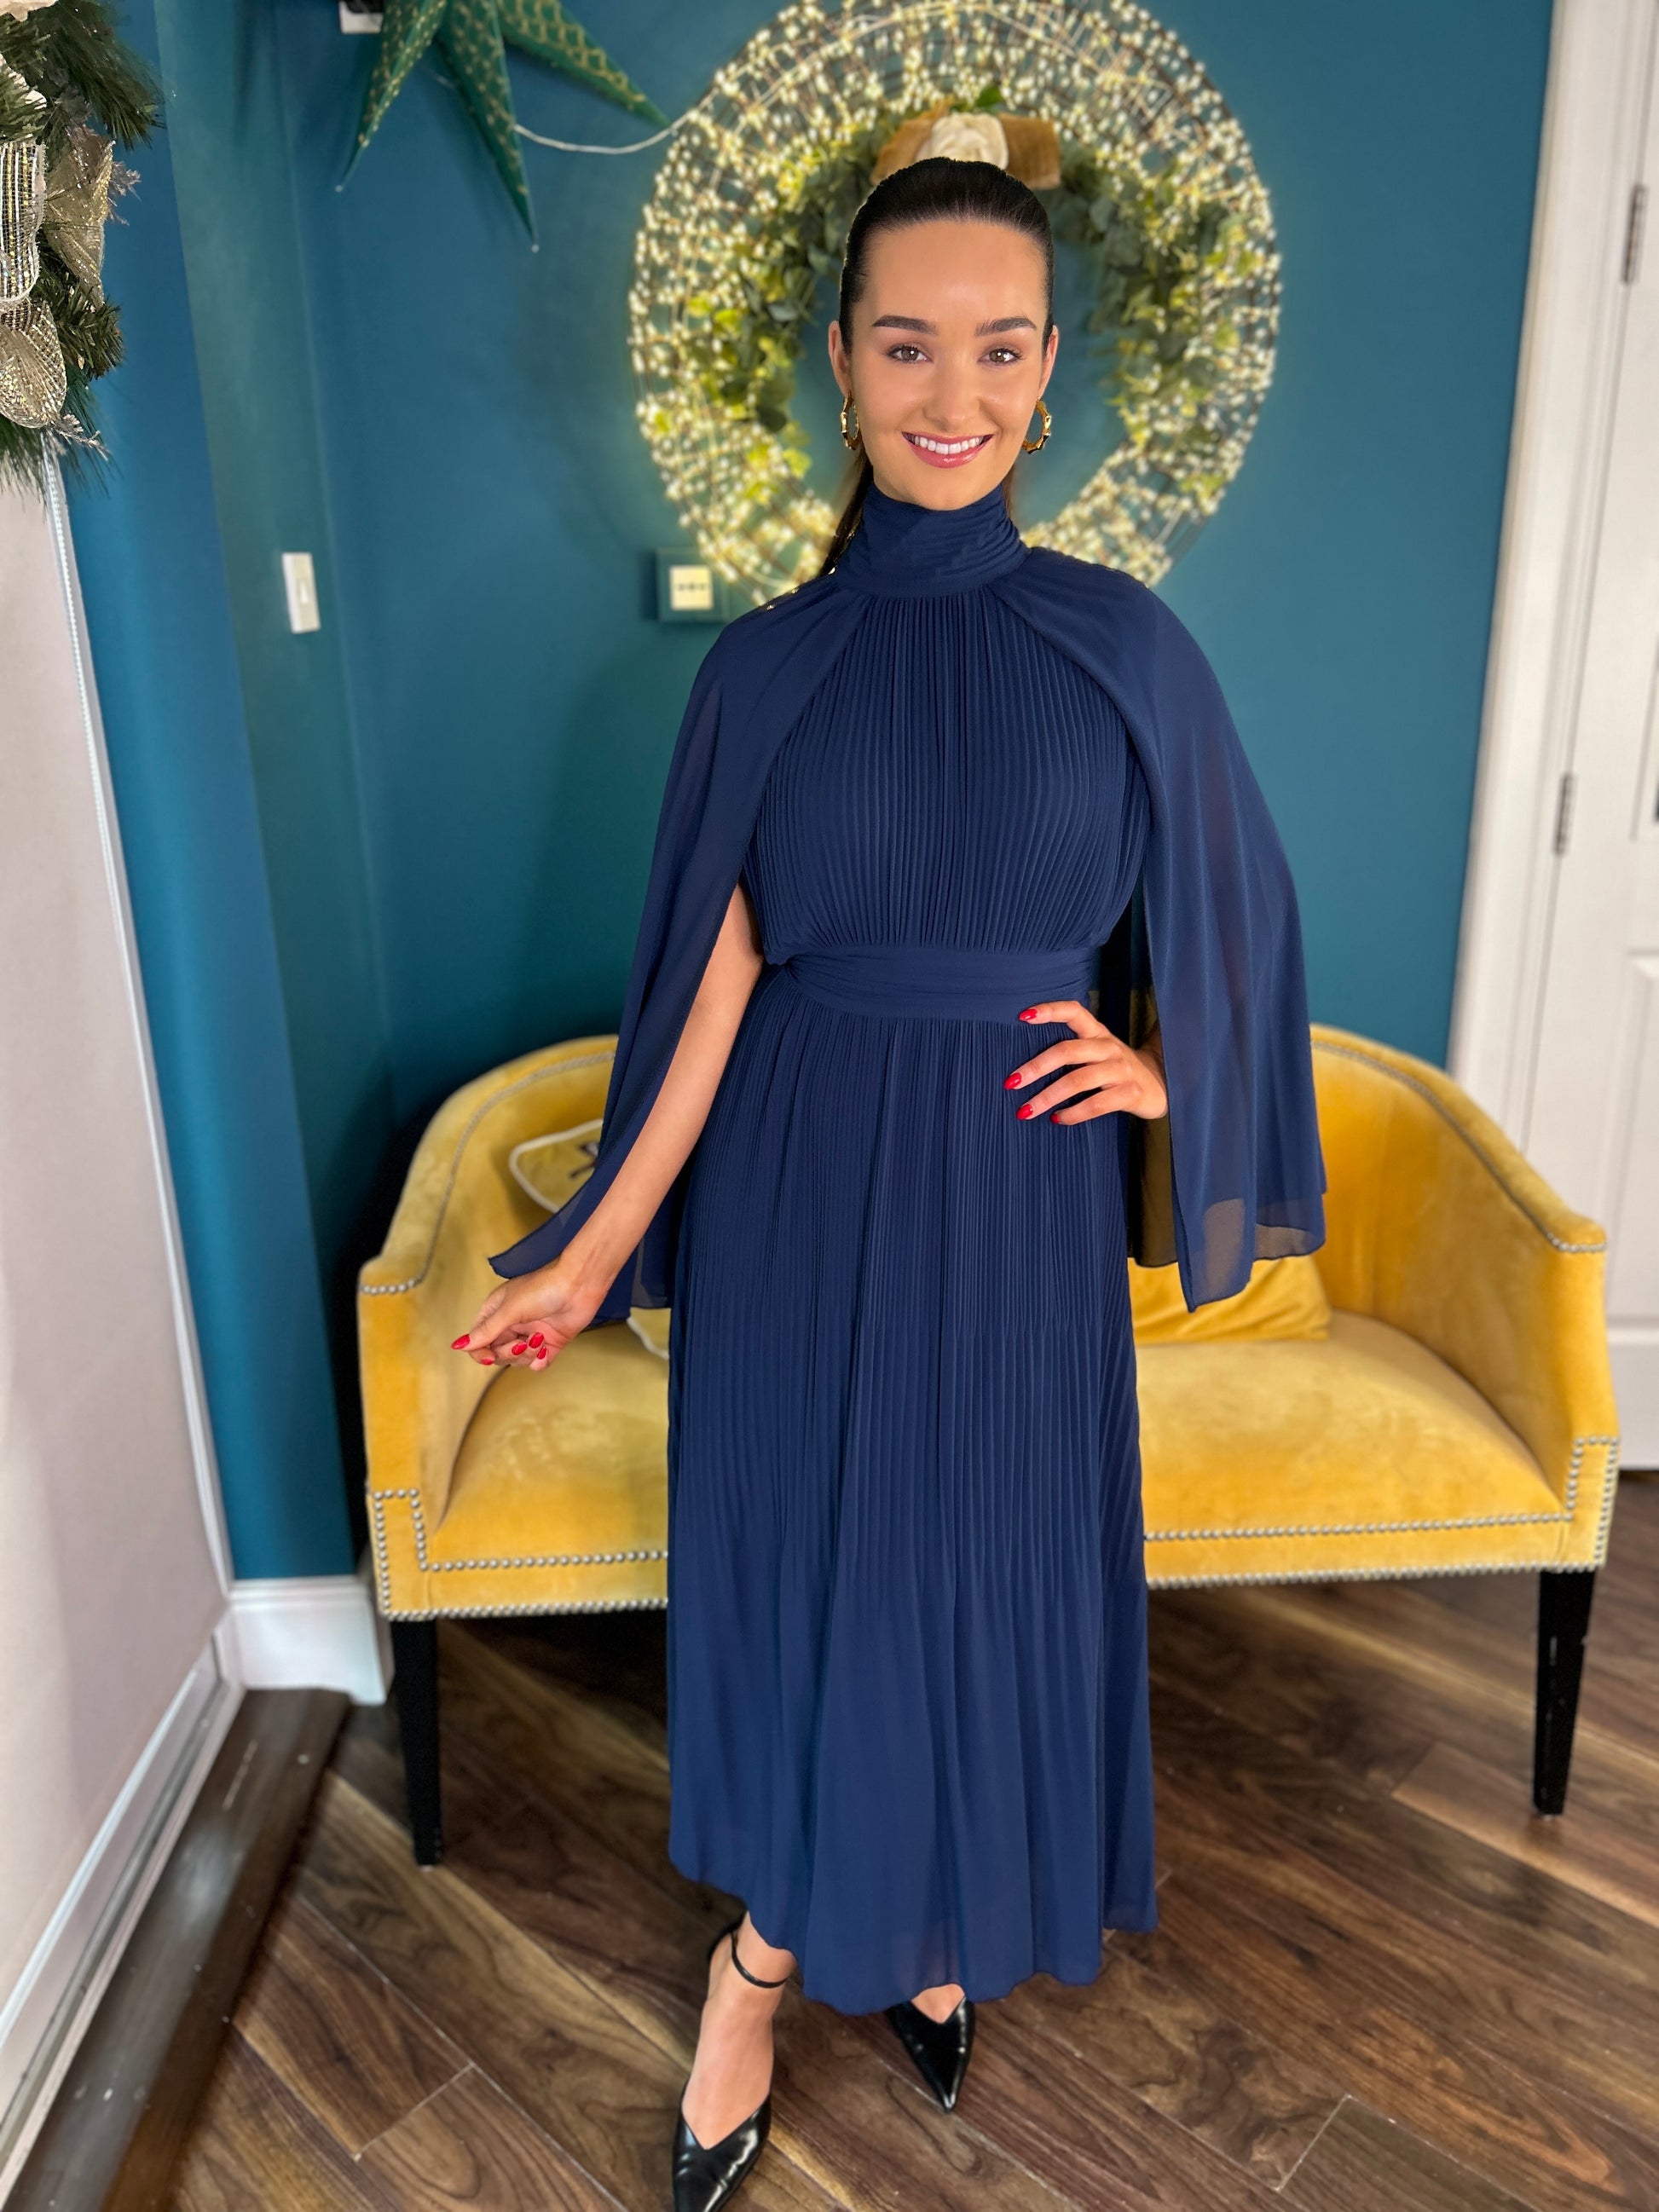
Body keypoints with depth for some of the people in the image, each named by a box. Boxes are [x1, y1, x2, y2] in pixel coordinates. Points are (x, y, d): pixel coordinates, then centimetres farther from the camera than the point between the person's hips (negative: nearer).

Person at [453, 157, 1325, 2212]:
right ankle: (845, 1937, 40)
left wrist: (1162, 1068, -6)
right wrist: (597, 1247, -6)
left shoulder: (1121, 642, -1)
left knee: (995, 1567, 13)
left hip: (1021, 1196, 1)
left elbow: (1223, 917, 11)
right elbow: (718, 978, -4)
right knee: (806, 1566, 11)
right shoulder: (766, 662, -2)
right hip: (802, 1189, 0)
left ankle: (907, 1929, 43)